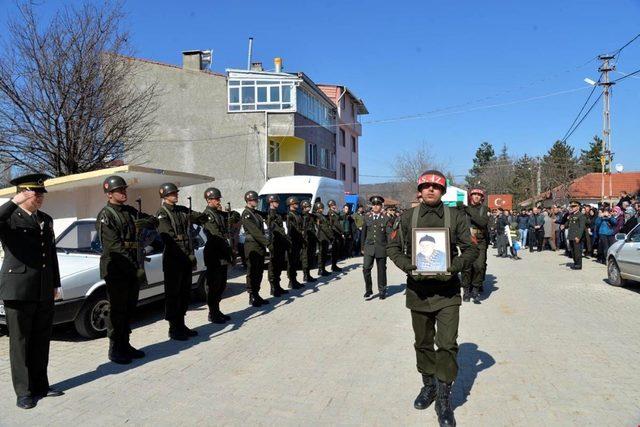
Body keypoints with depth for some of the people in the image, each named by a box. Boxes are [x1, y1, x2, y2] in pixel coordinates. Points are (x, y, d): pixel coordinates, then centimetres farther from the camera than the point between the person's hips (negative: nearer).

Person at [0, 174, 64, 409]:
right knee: (20, 343, 5)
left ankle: (40, 385, 25)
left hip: (44, 291, 6)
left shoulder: (46, 220, 13)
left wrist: (55, 284, 16)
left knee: (41, 341, 13)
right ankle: (24, 392, 15)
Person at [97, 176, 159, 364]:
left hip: (134, 269, 7)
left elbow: (154, 221, 14)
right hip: (116, 270, -7)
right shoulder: (105, 216, -10)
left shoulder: (130, 211, 13)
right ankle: (115, 350, 12)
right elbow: (114, 246, -18)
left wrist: (145, 222, -10)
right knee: (117, 311, 0)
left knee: (129, 309, 14)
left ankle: (125, 345, 26)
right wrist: (134, 267, -22)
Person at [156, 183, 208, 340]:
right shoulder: (162, 214, -8)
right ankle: (174, 329, 11)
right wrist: (183, 254, -25)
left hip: (187, 259, 7)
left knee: (185, 293, 14)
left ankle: (181, 325, 26)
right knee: (173, 294, 2)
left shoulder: (183, 210, 13)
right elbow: (168, 236, -19)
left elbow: (201, 218, 15)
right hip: (173, 260, -7)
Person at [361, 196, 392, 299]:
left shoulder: (386, 218, -1)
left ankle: (382, 291, 25)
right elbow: (363, 233, 10)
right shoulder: (366, 217, 6)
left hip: (381, 248, -1)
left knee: (381, 270, 9)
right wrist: (362, 247, 10)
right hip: (369, 248, 1)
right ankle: (368, 289, 7)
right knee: (366, 268, -11)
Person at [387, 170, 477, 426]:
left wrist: (455, 267, -16)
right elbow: (393, 247, 6)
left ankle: (444, 399, 10)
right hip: (418, 289, 2)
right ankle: (428, 385, 37)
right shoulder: (407, 217, 3)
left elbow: (471, 249, 2)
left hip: (447, 291, -2)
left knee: (447, 344, -6)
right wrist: (407, 265, -12)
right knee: (423, 343, 16)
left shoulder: (455, 217, 0)